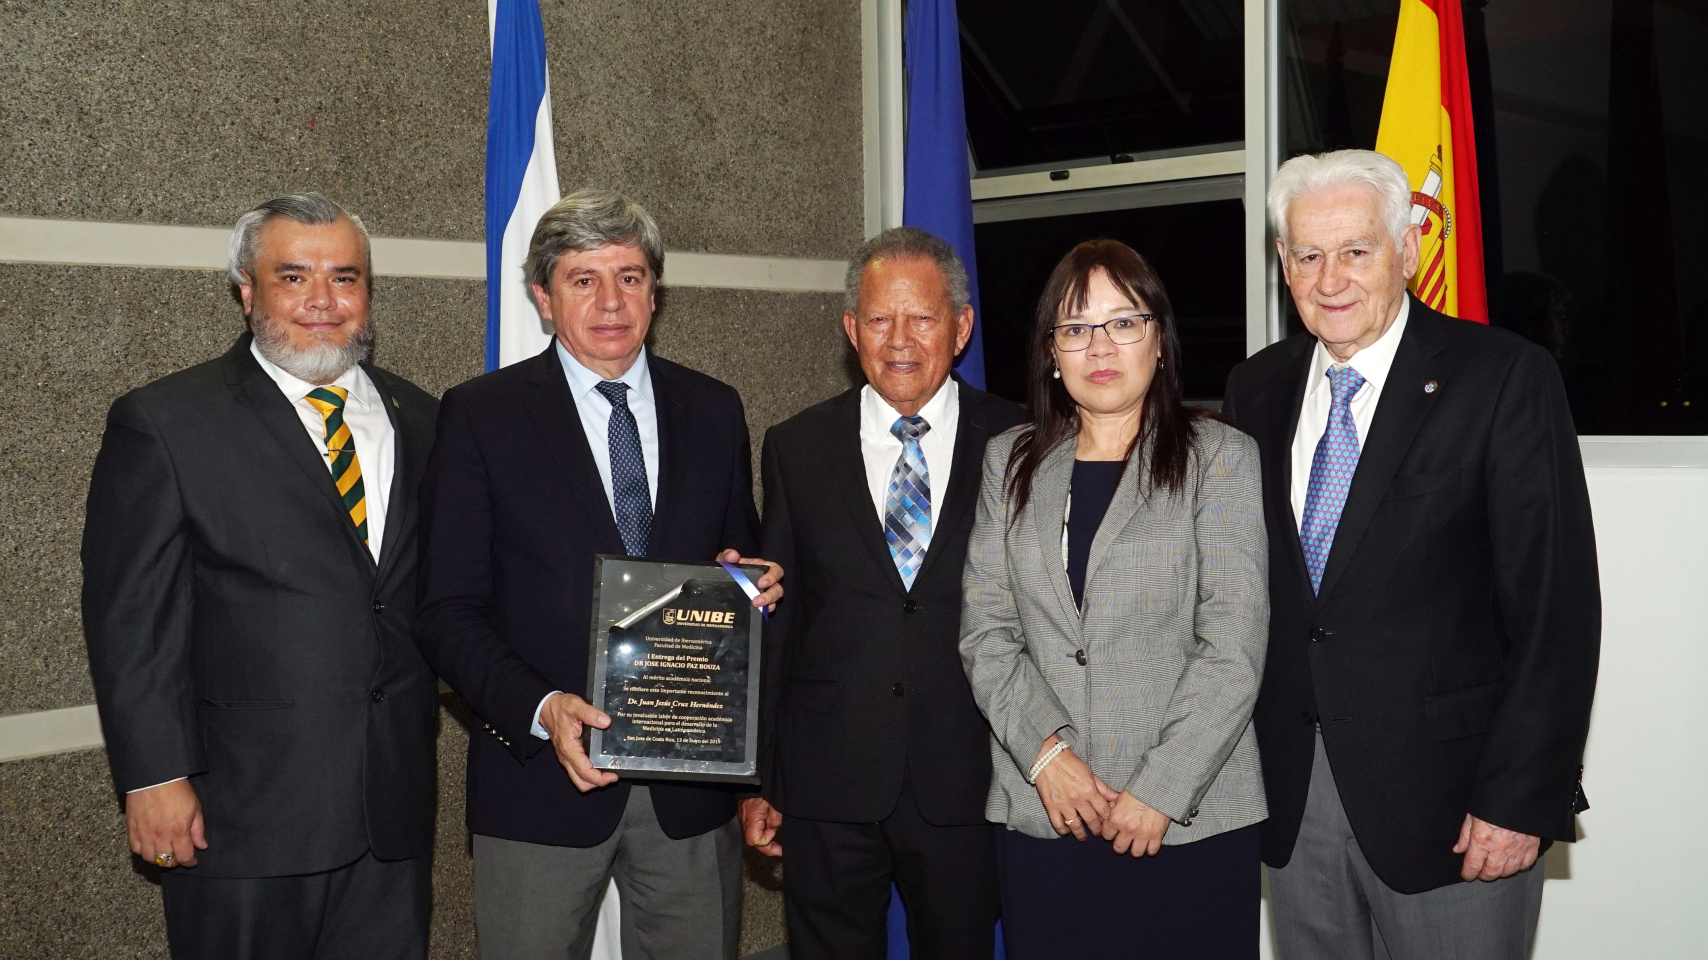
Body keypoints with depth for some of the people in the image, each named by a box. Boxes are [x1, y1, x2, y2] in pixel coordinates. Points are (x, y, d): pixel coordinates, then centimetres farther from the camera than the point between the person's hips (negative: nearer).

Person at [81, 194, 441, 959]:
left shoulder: (417, 419, 10)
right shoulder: (164, 423, -4)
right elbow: (129, 617, -7)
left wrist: (424, 737, 8)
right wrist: (154, 778, -11)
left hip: (395, 805, 4)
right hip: (242, 810, -4)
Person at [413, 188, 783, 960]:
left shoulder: (713, 411, 8)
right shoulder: (480, 416, -2)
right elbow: (447, 609, -5)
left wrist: (752, 585, -7)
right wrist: (540, 709, -20)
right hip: (542, 777, -2)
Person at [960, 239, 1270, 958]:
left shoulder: (1220, 458, 0)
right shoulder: (1010, 461, 10)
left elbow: (1233, 647, -7)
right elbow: (985, 630, 6)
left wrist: (1161, 791, -13)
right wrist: (1043, 749, -8)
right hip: (1039, 813, 3)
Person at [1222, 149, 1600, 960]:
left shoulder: (1503, 378, -8)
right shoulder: (1257, 389, 7)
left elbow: (1557, 603, -10)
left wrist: (1522, 798, -13)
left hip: (1445, 800, -4)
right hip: (1290, 797, 4)